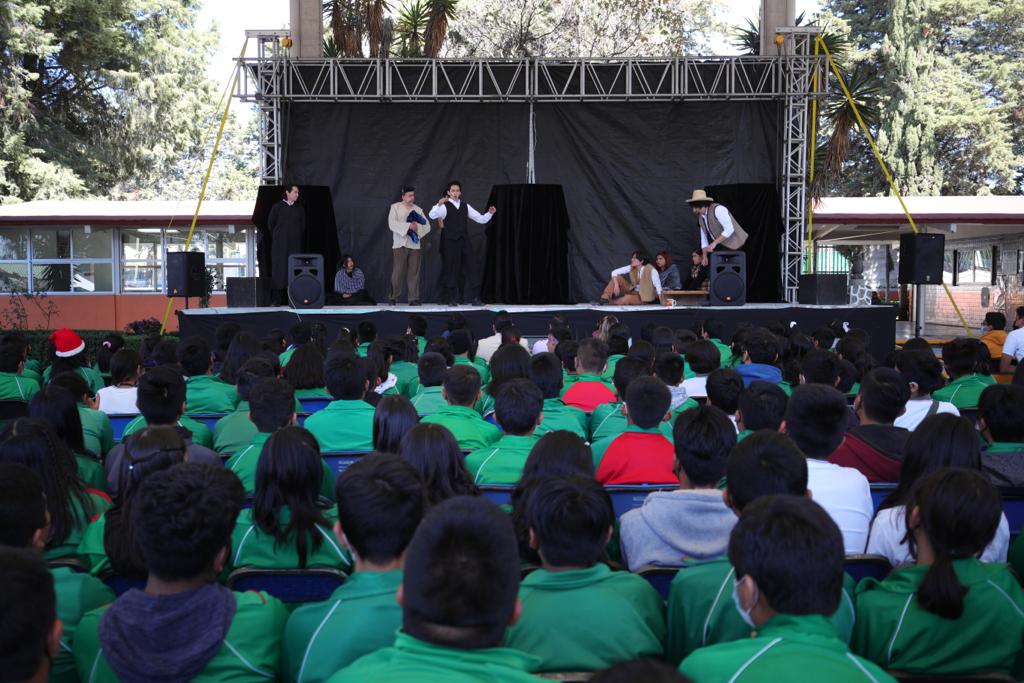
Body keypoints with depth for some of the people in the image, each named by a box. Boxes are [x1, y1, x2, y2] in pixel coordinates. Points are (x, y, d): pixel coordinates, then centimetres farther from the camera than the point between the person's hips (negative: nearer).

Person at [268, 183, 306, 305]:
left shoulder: (300, 208, 9)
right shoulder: (277, 207, 1)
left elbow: (303, 226, 15)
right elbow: (270, 224, 8)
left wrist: (297, 237, 10)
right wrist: (277, 237, 10)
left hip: (295, 244, 2)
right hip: (280, 245, -2)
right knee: (279, 268, -5)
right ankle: (277, 299, -3)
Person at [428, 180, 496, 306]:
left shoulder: (465, 206, 14)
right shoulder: (445, 206, -2)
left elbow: (481, 219, 16)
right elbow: (432, 215, -22)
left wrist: (490, 213, -2)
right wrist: (439, 204, -39)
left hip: (465, 241, 5)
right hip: (450, 242, -5)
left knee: (473, 267, 0)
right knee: (452, 270, 0)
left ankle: (474, 297, 6)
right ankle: (452, 299, 10)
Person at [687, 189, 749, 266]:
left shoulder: (717, 209, -20)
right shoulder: (701, 217, 6)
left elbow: (729, 229, -26)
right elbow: (704, 239, 8)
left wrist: (714, 243, -27)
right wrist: (704, 256, -3)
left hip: (734, 245, -8)